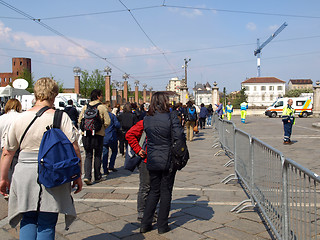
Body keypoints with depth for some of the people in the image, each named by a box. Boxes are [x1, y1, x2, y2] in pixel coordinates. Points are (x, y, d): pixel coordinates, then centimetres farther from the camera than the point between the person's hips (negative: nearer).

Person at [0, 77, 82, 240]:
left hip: (24, 175, 3)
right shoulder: (61, 117, -5)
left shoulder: (20, 119, 4)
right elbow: (74, 148, -8)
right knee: (47, 224, 7)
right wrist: (77, 176, 1)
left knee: (28, 220, 16)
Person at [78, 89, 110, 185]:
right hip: (98, 134, -3)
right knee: (97, 156, 10)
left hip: (86, 135, 3)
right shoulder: (102, 107, -5)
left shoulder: (85, 107, 6)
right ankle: (97, 177, 18)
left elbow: (80, 120, 6)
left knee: (88, 156, 9)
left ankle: (87, 176, -6)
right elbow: (107, 122, -9)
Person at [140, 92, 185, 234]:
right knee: (166, 192, 8)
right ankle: (162, 226, 15)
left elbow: (148, 137, 6)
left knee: (154, 191, 16)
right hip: (168, 161, -4)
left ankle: (145, 224, 17)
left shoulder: (147, 119, 1)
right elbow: (180, 137, -13)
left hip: (152, 161, 4)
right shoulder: (171, 118, -12)